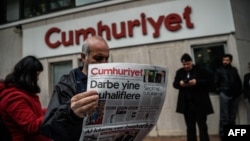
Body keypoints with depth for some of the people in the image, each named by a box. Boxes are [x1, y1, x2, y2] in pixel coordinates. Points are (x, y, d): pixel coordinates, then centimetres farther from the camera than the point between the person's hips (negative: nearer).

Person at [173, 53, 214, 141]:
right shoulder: (179, 72, 8)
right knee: (190, 126, 13)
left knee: (202, 126, 3)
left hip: (200, 103, -3)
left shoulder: (200, 70, -1)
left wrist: (197, 82, -21)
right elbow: (175, 84, 8)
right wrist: (180, 83, -14)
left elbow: (208, 81, -5)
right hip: (186, 104, 3)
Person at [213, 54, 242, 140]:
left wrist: (239, 91, 7)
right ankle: (223, 135, 5)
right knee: (224, 116, -2)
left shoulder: (234, 70, 15)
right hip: (224, 95, -3)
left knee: (233, 116, 8)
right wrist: (220, 90, -1)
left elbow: (239, 81, 15)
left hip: (235, 95, 3)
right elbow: (215, 82, 3)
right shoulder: (219, 70, 7)